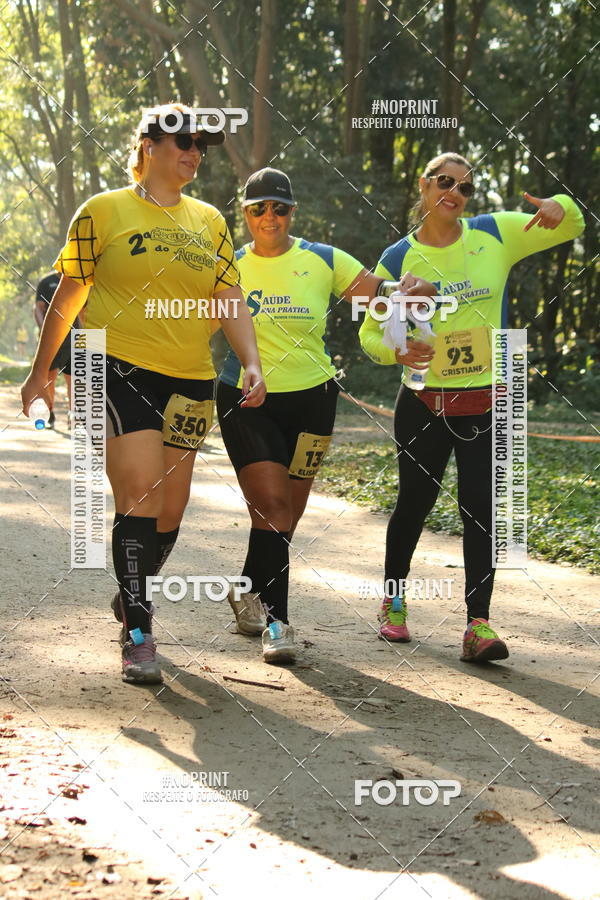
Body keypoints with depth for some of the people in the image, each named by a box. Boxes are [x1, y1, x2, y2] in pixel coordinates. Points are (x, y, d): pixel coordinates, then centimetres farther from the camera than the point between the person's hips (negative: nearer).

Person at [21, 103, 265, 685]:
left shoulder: (209, 222, 14)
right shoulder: (104, 211, 1)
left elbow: (230, 299, 13)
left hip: (189, 384, 5)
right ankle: (138, 636, -9)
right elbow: (68, 294, 5)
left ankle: (132, 596, 33)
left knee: (170, 512, 7)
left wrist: (251, 364, -2)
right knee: (140, 500, -15)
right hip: (118, 373, -5)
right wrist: (40, 372, 7)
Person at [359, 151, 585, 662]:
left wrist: (561, 208, -14)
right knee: (415, 502, 11)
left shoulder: (496, 235, 1)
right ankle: (394, 601, 32)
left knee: (480, 506, -6)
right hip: (423, 403, 0)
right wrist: (396, 349, -20)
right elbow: (370, 332, 3)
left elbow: (570, 229, 11)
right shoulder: (398, 260, -2)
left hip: (486, 403, 1)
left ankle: (479, 623, -5)